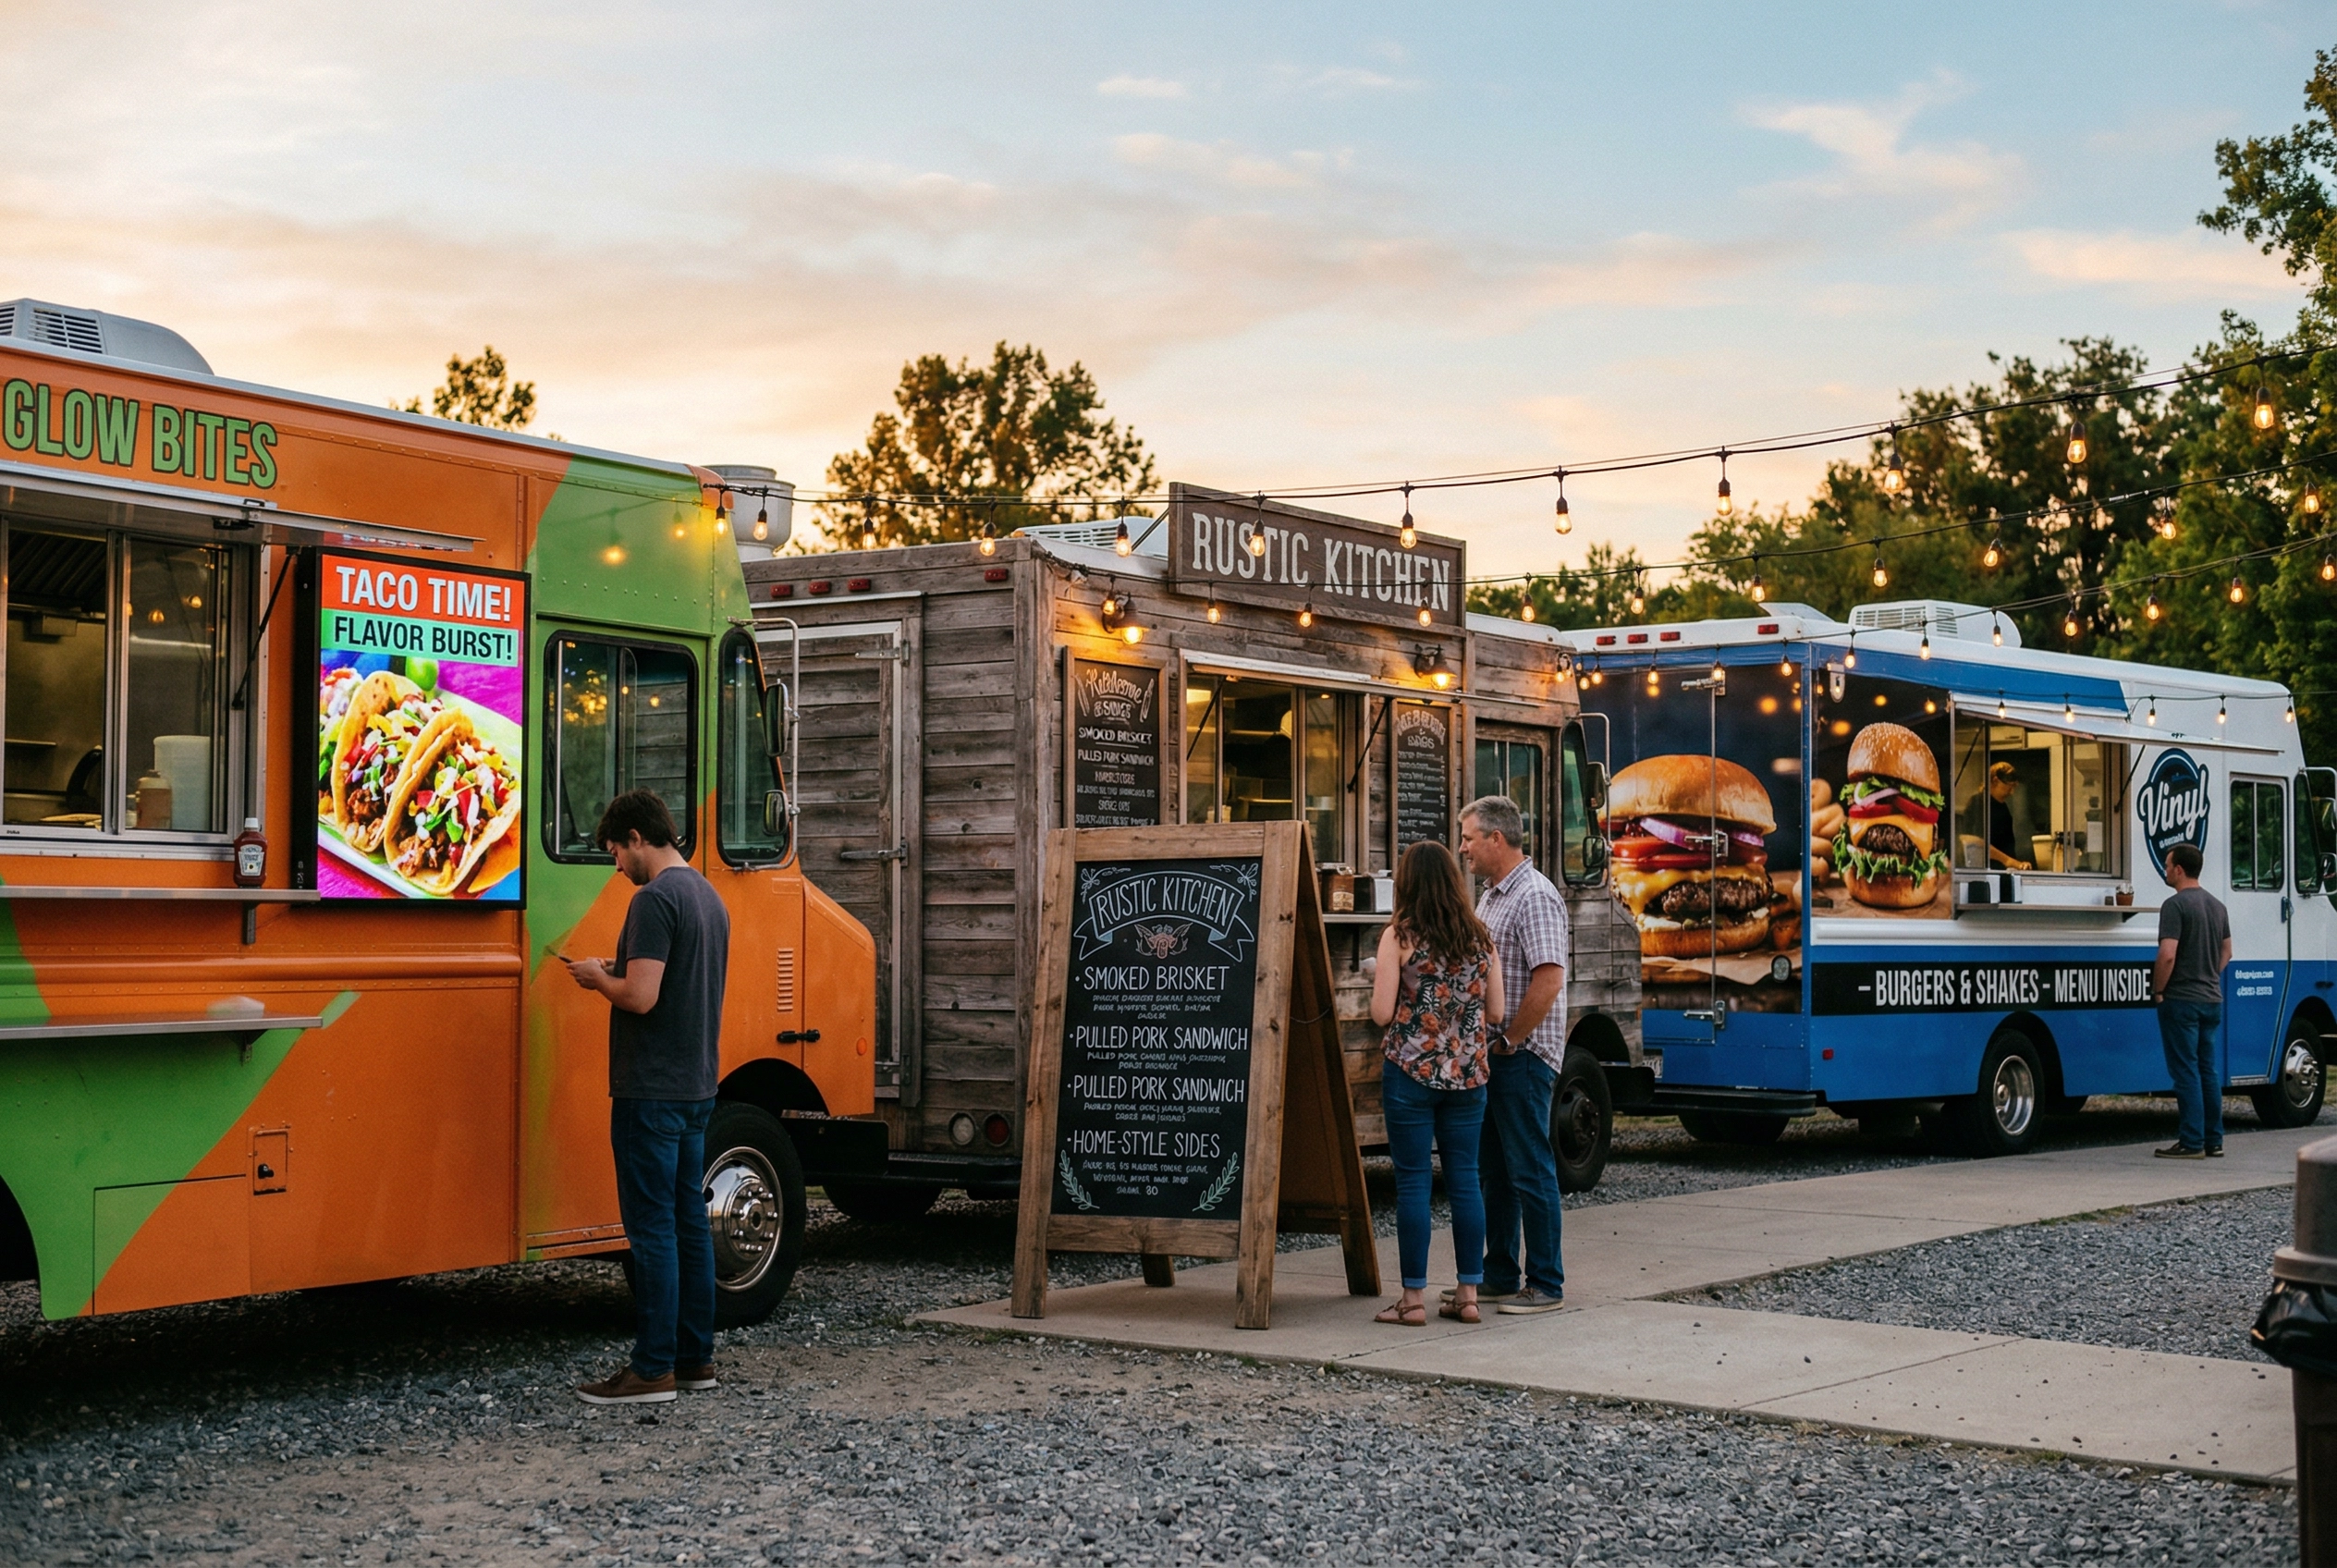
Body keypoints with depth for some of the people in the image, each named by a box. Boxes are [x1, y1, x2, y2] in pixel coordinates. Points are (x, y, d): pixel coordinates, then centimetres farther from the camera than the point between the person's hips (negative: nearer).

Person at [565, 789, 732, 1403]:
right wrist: (617, 972, 15)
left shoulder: (655, 900, -16)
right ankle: (695, 1357, 19)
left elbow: (641, 997, -24)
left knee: (652, 1228, -5)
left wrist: (598, 978, -5)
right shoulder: (709, 897, 14)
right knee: (688, 1220, 13)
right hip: (696, 1087, 9)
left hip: (652, 1092, -9)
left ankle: (653, 1369, -3)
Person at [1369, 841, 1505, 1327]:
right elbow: (1495, 1012, 6)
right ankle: (1467, 1294, 12)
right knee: (1465, 1179, 9)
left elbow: (1382, 1014, -11)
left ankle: (1414, 1298, 3)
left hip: (1412, 1071, -4)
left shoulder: (1400, 937, -8)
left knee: (1413, 1182, 1)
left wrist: (1379, 983, 9)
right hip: (1467, 1073, 4)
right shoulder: (1480, 938, 5)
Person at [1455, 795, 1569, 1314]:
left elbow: (1549, 980, -23)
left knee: (1530, 1170, -4)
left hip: (1523, 1056, -10)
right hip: (1492, 1054, 10)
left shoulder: (1534, 897, -15)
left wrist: (1507, 1041, -17)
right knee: (1493, 1170, 14)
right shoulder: (1489, 897, 16)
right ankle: (1500, 1276, 22)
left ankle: (1547, 1285, 2)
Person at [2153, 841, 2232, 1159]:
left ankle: (2191, 1142, -4)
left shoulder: (2175, 905, -15)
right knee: (2207, 1070, 13)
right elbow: (2226, 952, 19)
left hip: (2181, 1000, -8)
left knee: (2186, 1071, -5)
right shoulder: (2217, 905, 11)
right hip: (2212, 999, 8)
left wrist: (2158, 990, -11)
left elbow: (2167, 955, -22)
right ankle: (2213, 1141, 15)